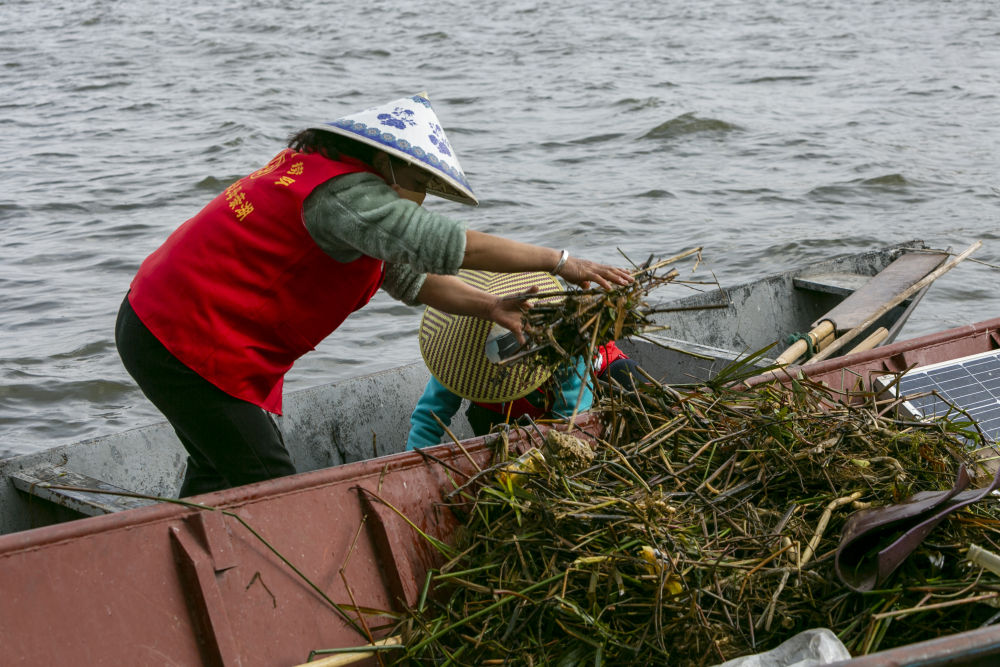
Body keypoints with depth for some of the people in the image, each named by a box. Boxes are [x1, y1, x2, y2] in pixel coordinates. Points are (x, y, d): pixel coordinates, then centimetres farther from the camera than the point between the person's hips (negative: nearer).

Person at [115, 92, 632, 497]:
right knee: (269, 488, -6)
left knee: (219, 472, 22)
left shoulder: (321, 174, 14)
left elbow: (408, 275, 14)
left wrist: (490, 307, 1)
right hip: (190, 344, -11)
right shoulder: (344, 192, -20)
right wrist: (560, 262, -24)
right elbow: (441, 244, -29)